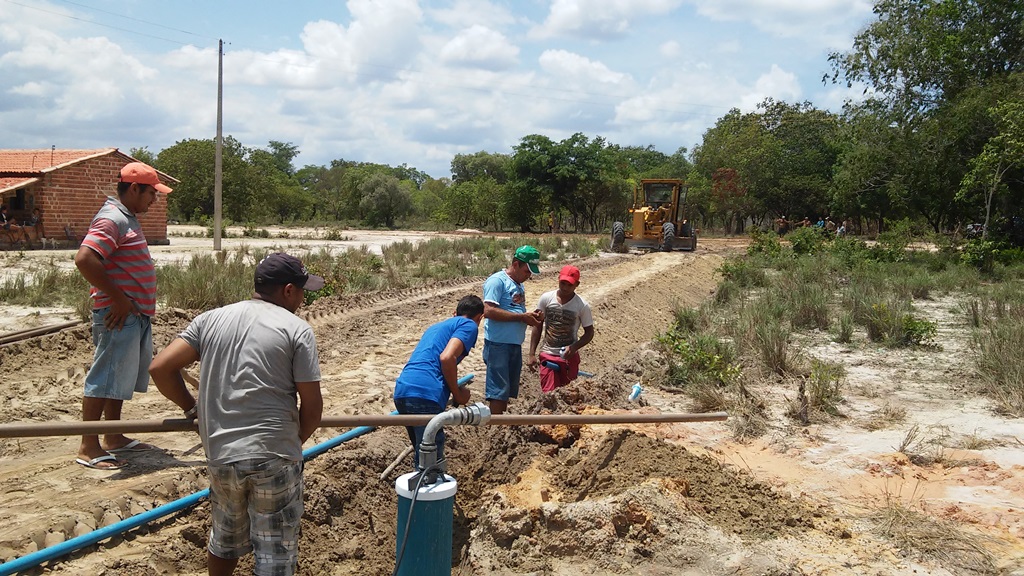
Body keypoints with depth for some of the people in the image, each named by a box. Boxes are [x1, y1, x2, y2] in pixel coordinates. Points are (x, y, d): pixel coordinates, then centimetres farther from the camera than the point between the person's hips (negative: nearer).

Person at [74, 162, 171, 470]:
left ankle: (113, 437, 27)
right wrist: (118, 299, -23)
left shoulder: (127, 218, 16)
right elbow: (84, 259, -27)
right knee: (105, 378, -5)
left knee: (122, 376, 16)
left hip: (136, 315, 10)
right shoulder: (111, 219, -15)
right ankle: (88, 447, 2)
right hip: (119, 316, -10)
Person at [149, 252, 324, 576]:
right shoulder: (296, 330, -5)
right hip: (274, 457, -4)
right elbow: (312, 405, -7)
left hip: (220, 455, 5)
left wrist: (190, 407, 18)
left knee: (225, 539, 26)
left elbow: (160, 368, 3)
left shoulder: (211, 319, 7)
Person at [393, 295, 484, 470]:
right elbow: (447, 358, -10)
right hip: (425, 395, -8)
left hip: (402, 391, 8)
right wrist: (458, 394, 2)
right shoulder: (469, 325, 7)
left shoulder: (437, 326, 33)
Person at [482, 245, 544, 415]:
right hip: (498, 345, -9)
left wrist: (531, 316, 4)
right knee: (499, 390, -8)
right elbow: (488, 311, -22)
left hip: (515, 344, 9)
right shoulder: (497, 280, -11)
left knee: (510, 390, 14)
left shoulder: (519, 285, 17)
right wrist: (522, 317, -19)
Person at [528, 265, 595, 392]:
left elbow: (589, 332, 1)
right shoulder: (546, 298, -3)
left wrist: (574, 347, -18)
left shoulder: (582, 305, -7)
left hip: (569, 357, 0)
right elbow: (537, 327, 4)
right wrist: (532, 354, 0)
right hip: (547, 355, 0)